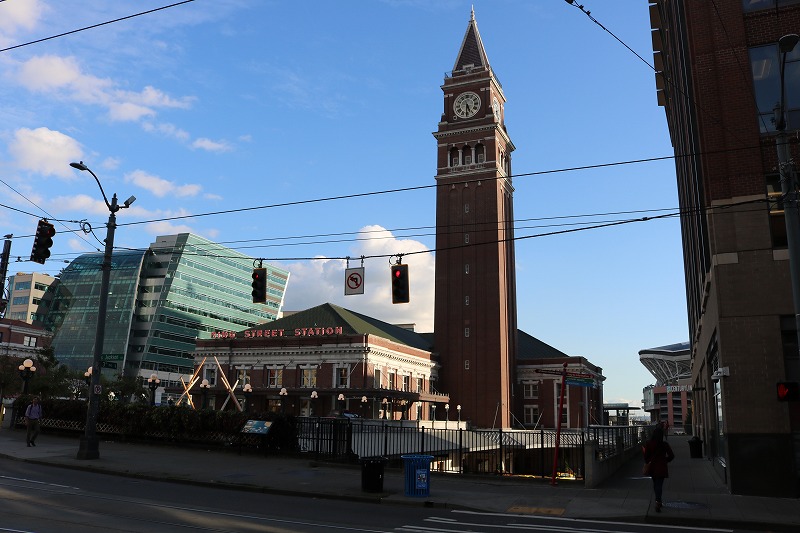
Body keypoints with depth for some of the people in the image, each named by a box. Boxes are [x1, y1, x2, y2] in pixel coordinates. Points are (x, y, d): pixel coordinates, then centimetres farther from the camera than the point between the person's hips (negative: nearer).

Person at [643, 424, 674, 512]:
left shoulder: (648, 444, -8)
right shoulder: (664, 444, -11)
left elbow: (646, 456, -2)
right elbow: (671, 455, -5)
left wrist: (648, 463, 16)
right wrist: (665, 460, 13)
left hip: (652, 467, 2)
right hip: (661, 468, -2)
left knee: (655, 484, 19)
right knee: (659, 484, -2)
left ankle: (658, 501, 32)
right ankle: (658, 501, -18)